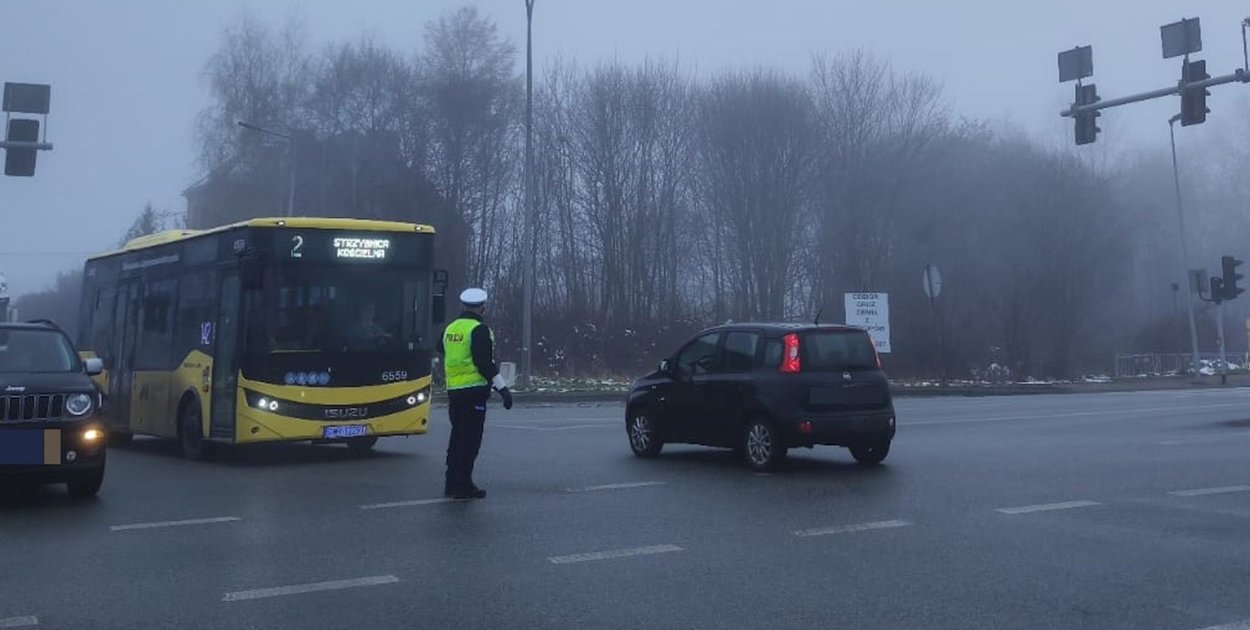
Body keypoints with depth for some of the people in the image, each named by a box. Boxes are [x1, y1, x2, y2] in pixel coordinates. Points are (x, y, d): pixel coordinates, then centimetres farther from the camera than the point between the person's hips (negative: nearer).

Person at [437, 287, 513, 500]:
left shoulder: (450, 328, 12)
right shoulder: (479, 330, -11)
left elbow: (441, 350, 29)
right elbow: (485, 363, -17)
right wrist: (502, 387, -15)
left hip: (453, 389, 8)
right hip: (474, 390, -7)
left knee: (457, 436, 15)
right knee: (470, 439, -3)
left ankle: (452, 483, 20)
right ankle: (463, 485, -2)